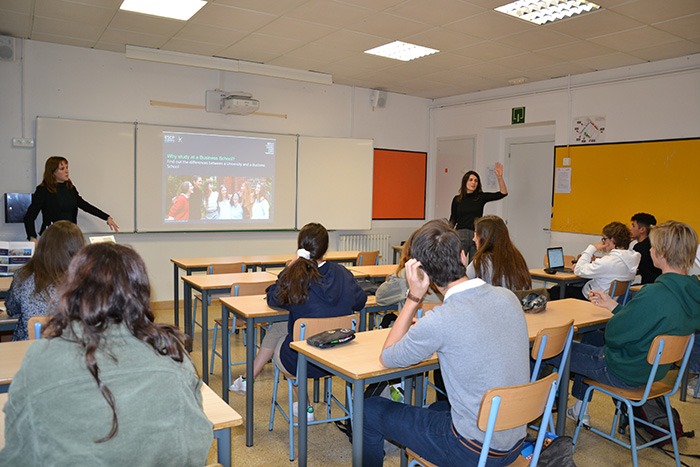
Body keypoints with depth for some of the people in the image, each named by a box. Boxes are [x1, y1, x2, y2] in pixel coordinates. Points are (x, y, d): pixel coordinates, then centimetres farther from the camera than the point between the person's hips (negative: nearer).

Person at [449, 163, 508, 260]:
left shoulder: (481, 197, 6)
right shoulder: (457, 199, 8)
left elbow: (503, 193, 0)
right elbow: (453, 220, 10)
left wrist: (500, 177, -11)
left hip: (477, 235, 1)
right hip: (460, 235, 0)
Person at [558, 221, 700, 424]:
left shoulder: (654, 294, -33)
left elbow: (614, 335, -24)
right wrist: (611, 304, 11)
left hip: (624, 373, -9)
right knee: (586, 348, 30)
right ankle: (579, 409, 38)